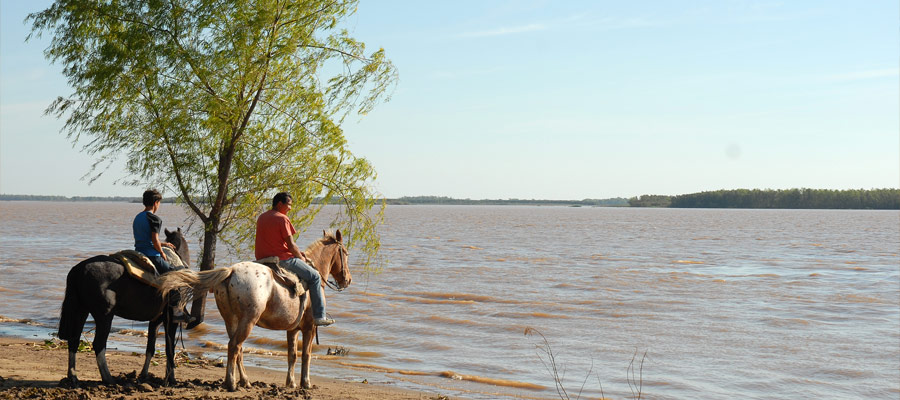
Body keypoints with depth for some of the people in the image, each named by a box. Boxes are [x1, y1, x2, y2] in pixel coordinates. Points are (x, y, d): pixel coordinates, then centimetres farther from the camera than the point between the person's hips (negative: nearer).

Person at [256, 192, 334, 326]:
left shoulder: (261, 218, 13)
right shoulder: (282, 219, -13)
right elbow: (291, 244, -15)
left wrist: (297, 252, 19)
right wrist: (301, 258, 3)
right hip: (282, 259, -9)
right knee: (314, 277, 2)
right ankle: (319, 316, 0)